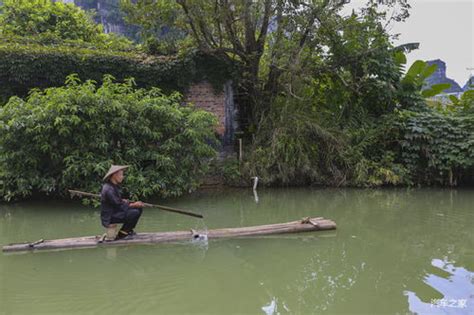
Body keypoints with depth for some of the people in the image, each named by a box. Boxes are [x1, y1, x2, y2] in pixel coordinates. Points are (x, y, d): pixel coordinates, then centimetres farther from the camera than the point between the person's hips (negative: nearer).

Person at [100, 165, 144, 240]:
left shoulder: (114, 186, 9)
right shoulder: (108, 189, -23)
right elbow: (118, 206, -22)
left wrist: (123, 200, 1)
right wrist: (133, 205, -16)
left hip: (115, 212, 10)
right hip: (109, 218, -10)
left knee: (139, 208, 5)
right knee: (135, 213, -26)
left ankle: (128, 230, 13)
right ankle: (121, 234, -10)